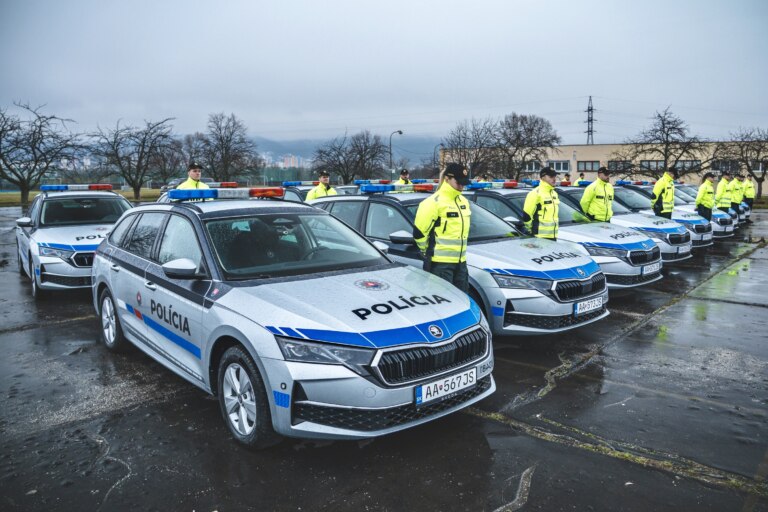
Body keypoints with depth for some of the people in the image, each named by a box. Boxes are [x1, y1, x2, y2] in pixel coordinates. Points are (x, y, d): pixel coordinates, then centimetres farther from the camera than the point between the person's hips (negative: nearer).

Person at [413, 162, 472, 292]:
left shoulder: (463, 201, 14)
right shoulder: (434, 202, -13)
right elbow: (419, 232, -13)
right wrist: (429, 252, 0)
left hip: (460, 261, 8)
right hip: (440, 263, -8)